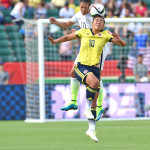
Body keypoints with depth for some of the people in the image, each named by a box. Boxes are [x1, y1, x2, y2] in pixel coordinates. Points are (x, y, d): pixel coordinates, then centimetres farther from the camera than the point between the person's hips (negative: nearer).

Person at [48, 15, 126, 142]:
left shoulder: (106, 34, 5)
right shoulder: (84, 32, 4)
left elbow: (123, 44, 2)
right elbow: (68, 37, 15)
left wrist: (119, 40, -21)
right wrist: (55, 41, 0)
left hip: (95, 68, 3)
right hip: (81, 66, -3)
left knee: (94, 101, 1)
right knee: (94, 82, -34)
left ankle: (92, 129, 14)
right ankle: (87, 108, -13)